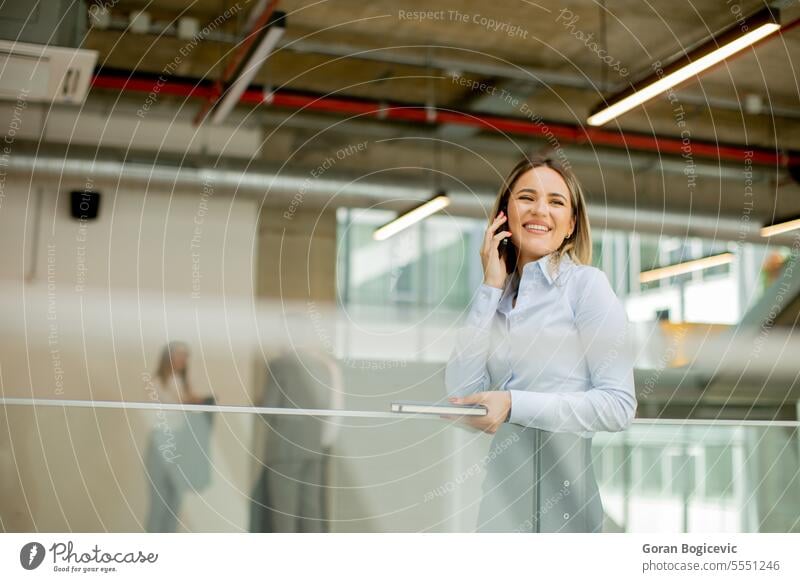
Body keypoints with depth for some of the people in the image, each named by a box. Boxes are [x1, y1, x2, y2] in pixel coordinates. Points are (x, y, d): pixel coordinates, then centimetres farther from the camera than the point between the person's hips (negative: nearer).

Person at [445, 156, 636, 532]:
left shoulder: (586, 282, -6)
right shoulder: (497, 299, 10)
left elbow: (620, 405, -13)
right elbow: (460, 392, -3)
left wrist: (515, 405, -22)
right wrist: (491, 289, -2)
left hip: (565, 489, -4)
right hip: (501, 489, 5)